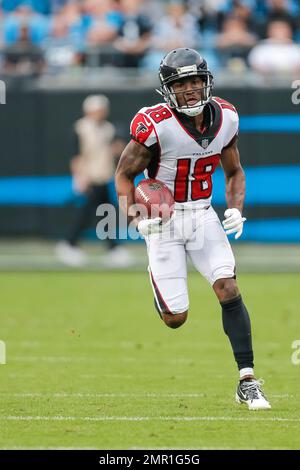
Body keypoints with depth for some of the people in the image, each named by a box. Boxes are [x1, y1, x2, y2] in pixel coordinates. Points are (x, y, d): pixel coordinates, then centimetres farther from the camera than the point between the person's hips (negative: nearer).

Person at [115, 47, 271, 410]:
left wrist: (236, 209, -5)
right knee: (176, 319, -5)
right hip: (164, 220, -4)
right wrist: (136, 219, -22)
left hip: (203, 217, 4)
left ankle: (247, 380, -11)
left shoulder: (225, 119, -3)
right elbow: (124, 174, -7)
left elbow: (234, 172, 13)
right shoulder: (156, 126, -19)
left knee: (228, 289, -15)